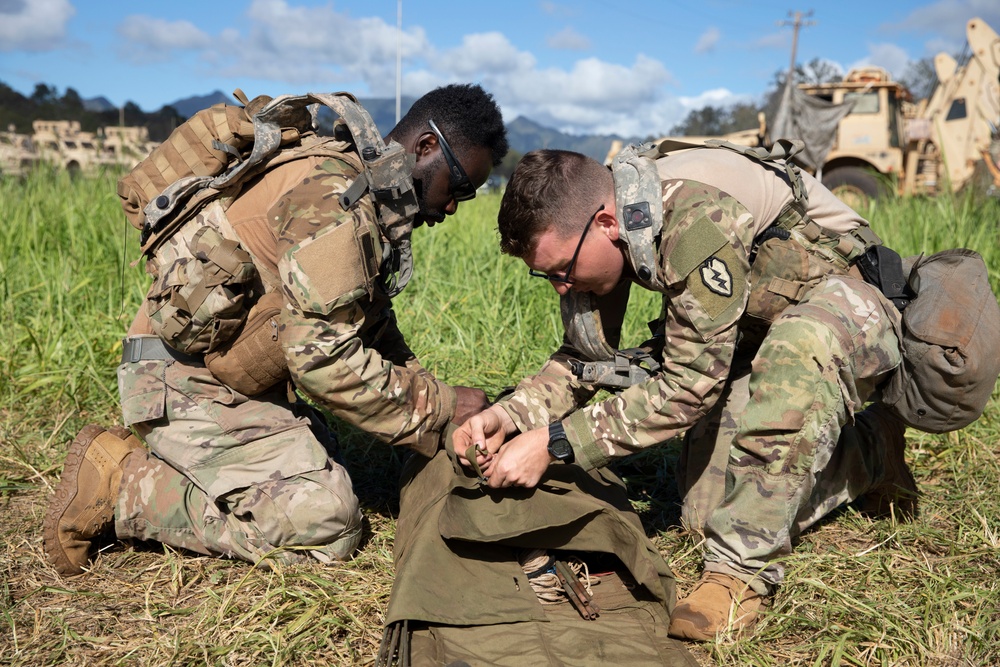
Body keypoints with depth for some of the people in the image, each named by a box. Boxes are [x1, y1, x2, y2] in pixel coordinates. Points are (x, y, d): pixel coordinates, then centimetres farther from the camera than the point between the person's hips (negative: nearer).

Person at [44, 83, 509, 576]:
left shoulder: (371, 201, 14)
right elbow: (321, 355, -26)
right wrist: (439, 407, -16)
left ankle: (148, 458, 10)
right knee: (323, 522, -15)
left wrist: (436, 399, 6)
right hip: (194, 378, -11)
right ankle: (117, 487, -7)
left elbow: (374, 332, 17)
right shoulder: (333, 196, -20)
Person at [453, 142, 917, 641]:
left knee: (799, 347, -43)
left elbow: (691, 384, -34)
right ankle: (871, 450, 20)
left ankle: (742, 567, -28)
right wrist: (511, 414, -21)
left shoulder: (698, 218, -37)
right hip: (759, 331, 8)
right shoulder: (599, 226, -12)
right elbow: (585, 355, -3)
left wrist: (555, 444, -33)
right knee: (706, 508, 0)